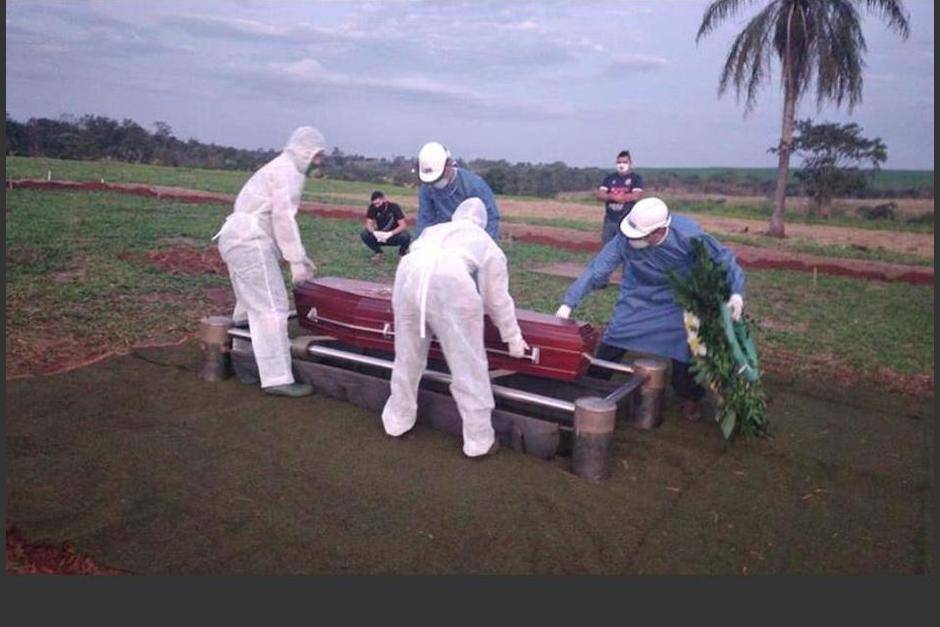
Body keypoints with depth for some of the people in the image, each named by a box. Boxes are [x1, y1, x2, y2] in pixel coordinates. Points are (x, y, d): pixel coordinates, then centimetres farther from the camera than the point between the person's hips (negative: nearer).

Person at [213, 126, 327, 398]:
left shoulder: (279, 168, 24)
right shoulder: (289, 171, -9)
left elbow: (280, 218, 25)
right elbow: (284, 218, -18)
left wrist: (301, 256, 22)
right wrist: (296, 261, -17)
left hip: (235, 238, 11)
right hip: (250, 242, -11)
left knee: (250, 305, 22)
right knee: (272, 307, -12)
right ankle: (278, 379, -13)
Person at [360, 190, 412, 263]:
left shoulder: (394, 207, -18)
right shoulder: (372, 208, -12)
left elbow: (403, 225, -23)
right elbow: (369, 224, -13)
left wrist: (390, 233, -38)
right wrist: (375, 232, -35)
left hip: (394, 236, -2)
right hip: (380, 236, 2)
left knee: (405, 236, -34)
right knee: (364, 234, -24)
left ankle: (402, 252, 1)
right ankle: (379, 253, 2)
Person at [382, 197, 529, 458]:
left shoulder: (434, 230, 37)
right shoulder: (488, 245, 28)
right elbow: (498, 299, 30)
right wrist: (514, 338, 42)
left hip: (408, 275, 4)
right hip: (450, 282, -4)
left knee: (407, 358, 22)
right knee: (469, 367, 9)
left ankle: (397, 422, 39)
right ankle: (479, 441, 20)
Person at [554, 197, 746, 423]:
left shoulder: (687, 235, -33)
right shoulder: (625, 239, -32)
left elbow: (722, 258, -19)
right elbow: (597, 270, -28)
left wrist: (736, 292, -31)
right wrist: (569, 302, -32)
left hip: (677, 304, -1)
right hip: (637, 301, 1)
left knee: (685, 351, -2)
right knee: (609, 347, -5)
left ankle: (691, 398, 27)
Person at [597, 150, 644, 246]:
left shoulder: (636, 178, 2)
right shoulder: (609, 178, 12)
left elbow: (635, 196, -13)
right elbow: (599, 194, 1)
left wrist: (611, 197, -6)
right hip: (609, 220, 4)